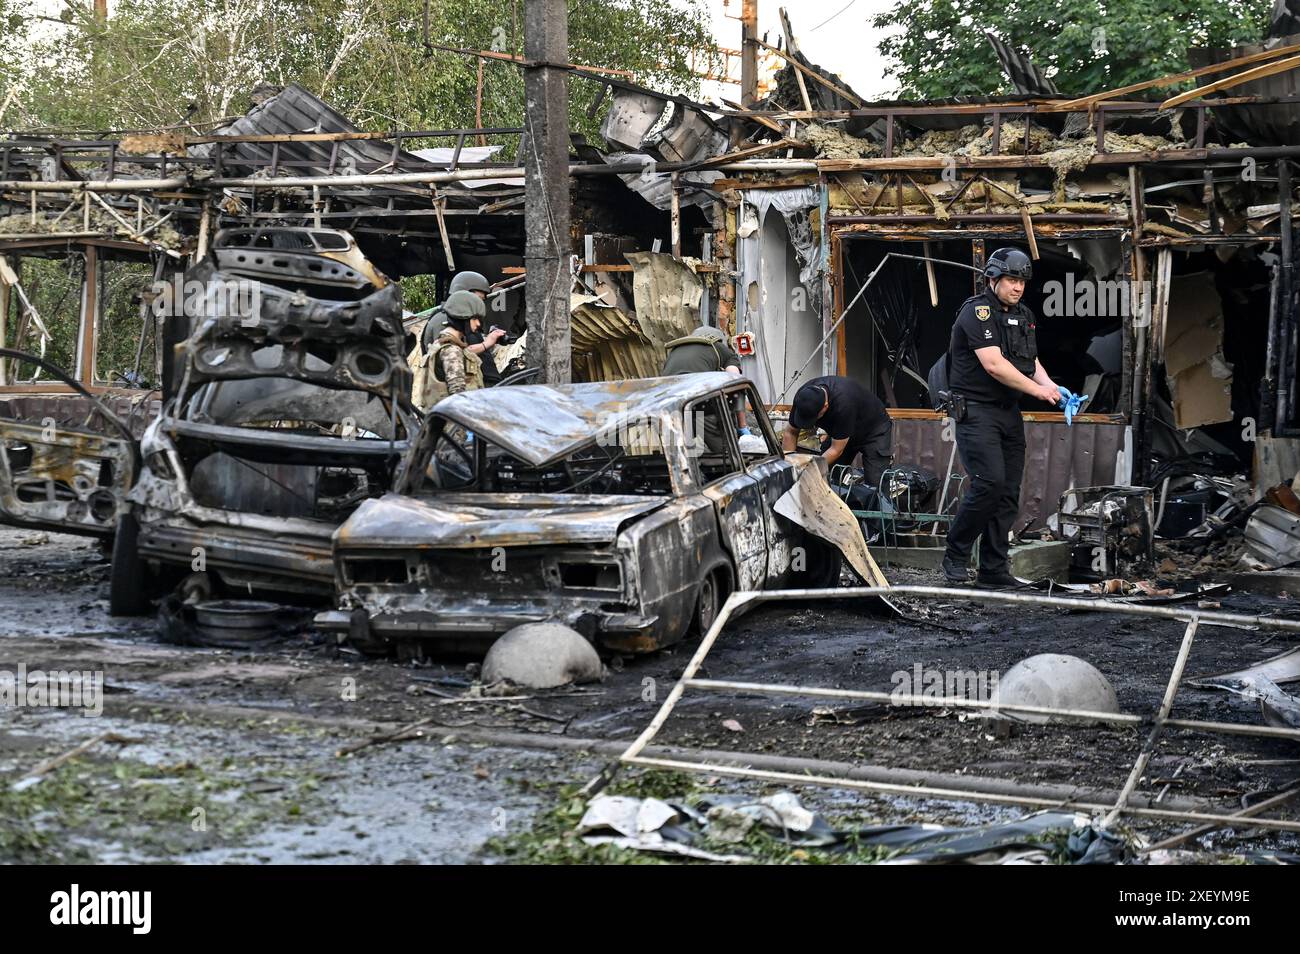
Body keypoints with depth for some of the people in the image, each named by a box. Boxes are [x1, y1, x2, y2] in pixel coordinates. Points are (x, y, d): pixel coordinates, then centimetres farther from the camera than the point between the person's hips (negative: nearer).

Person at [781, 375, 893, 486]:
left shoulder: (843, 403, -41)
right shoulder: (803, 397, -23)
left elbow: (836, 450, -31)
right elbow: (790, 433, -9)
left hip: (874, 431, -6)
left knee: (875, 484, -19)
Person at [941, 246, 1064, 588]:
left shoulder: (1023, 316, 14)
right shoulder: (977, 311, -13)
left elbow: (1031, 361, 19)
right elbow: (994, 365, -22)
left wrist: (1049, 384, -2)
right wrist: (1038, 390, -17)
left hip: (1009, 413, 8)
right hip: (976, 410, -8)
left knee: (1008, 493, 4)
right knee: (989, 482, -20)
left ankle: (993, 569, 8)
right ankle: (955, 556, -6)